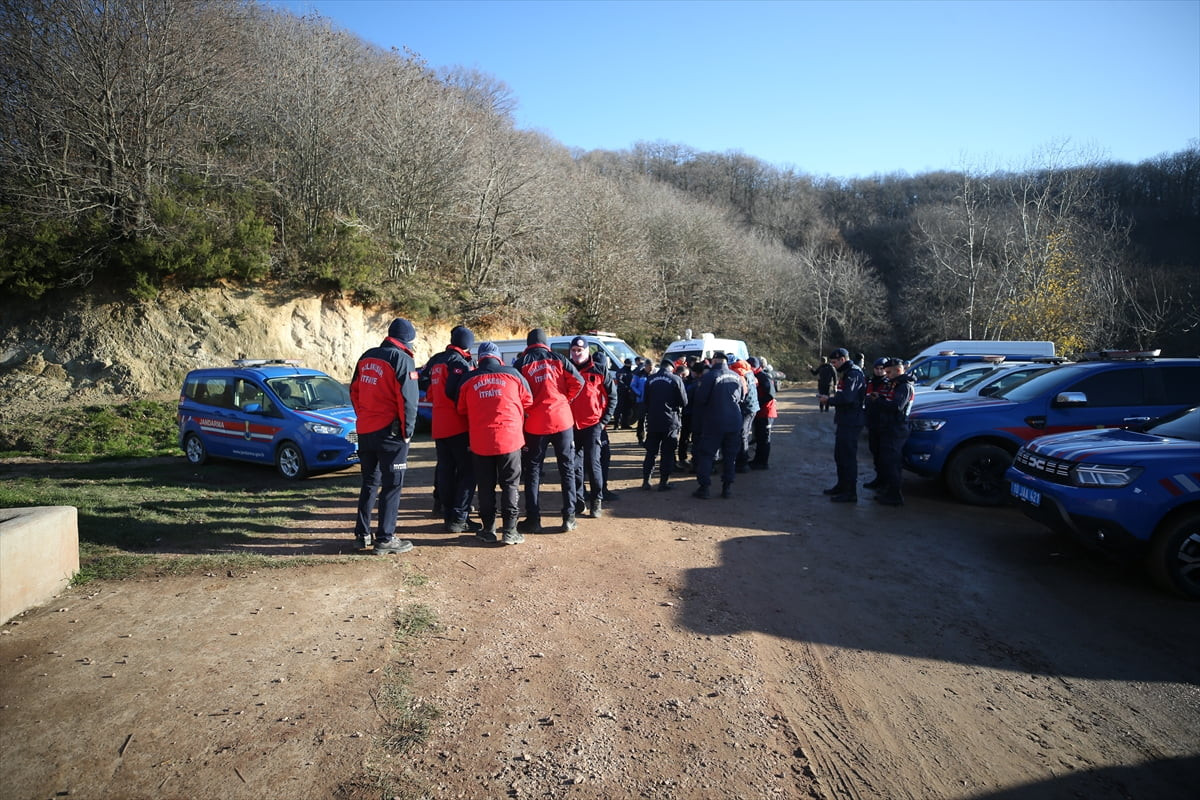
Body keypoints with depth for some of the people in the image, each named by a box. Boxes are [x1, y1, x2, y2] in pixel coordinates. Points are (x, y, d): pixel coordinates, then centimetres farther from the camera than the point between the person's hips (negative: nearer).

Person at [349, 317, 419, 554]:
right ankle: (385, 539, 2)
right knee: (392, 485, 0)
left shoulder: (366, 357, 11)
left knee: (369, 482, 17)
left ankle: (362, 534, 22)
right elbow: (408, 400, -16)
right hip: (390, 432, -7)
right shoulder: (402, 359, -11)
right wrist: (407, 432, -7)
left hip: (364, 430, 7)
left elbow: (354, 391, 17)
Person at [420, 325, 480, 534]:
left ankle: (447, 514, 18)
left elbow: (424, 385, 16)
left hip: (438, 426, 8)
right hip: (459, 426, -8)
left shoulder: (434, 361, 12)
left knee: (445, 470, 13)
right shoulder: (461, 363, -13)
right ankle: (459, 518, -6)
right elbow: (460, 394, -20)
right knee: (467, 471, -3)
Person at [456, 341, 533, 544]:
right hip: (509, 438, -1)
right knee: (510, 484, 8)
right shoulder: (513, 374, 1)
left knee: (486, 486, 12)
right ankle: (509, 530, 6)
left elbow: (462, 410, 10)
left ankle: (488, 529, 17)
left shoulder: (468, 379, 2)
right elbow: (527, 401, 9)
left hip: (480, 442, 1)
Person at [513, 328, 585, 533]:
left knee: (533, 471, 10)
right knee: (567, 469, 11)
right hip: (562, 420, 1)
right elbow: (578, 381, -4)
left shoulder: (521, 364, 1)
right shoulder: (558, 359, 3)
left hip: (534, 424, -1)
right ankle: (569, 517, 10)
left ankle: (533, 519, 9)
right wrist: (564, 400, 9)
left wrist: (524, 411, 10)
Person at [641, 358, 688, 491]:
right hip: (670, 422, -3)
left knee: (650, 452, 12)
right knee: (667, 453, 5)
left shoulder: (650, 380, 3)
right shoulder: (676, 379, -7)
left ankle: (646, 480, 13)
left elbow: (646, 401, 9)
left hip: (652, 421, 3)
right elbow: (684, 402, -5)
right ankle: (664, 482, 7)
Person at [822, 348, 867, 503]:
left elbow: (847, 397, -27)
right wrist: (834, 396, 6)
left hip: (850, 423, -11)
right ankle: (842, 486, 32)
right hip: (844, 421, 11)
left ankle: (850, 493, -1)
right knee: (840, 455, 20)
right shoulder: (846, 372, 18)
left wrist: (830, 400, -14)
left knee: (848, 457, -6)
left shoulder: (853, 373, -17)